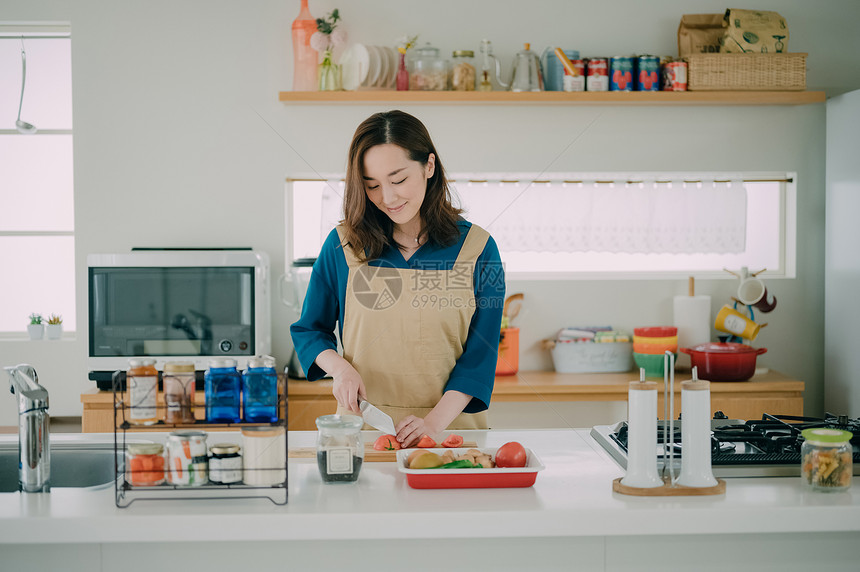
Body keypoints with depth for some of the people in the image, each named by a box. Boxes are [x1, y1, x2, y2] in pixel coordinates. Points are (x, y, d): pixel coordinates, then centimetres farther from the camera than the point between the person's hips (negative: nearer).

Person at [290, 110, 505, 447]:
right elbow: (309, 329, 16)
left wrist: (435, 421, -13)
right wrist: (339, 366, -6)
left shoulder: (476, 248, 2)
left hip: (450, 427, -1)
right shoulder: (343, 245, 5)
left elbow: (480, 354, 0)